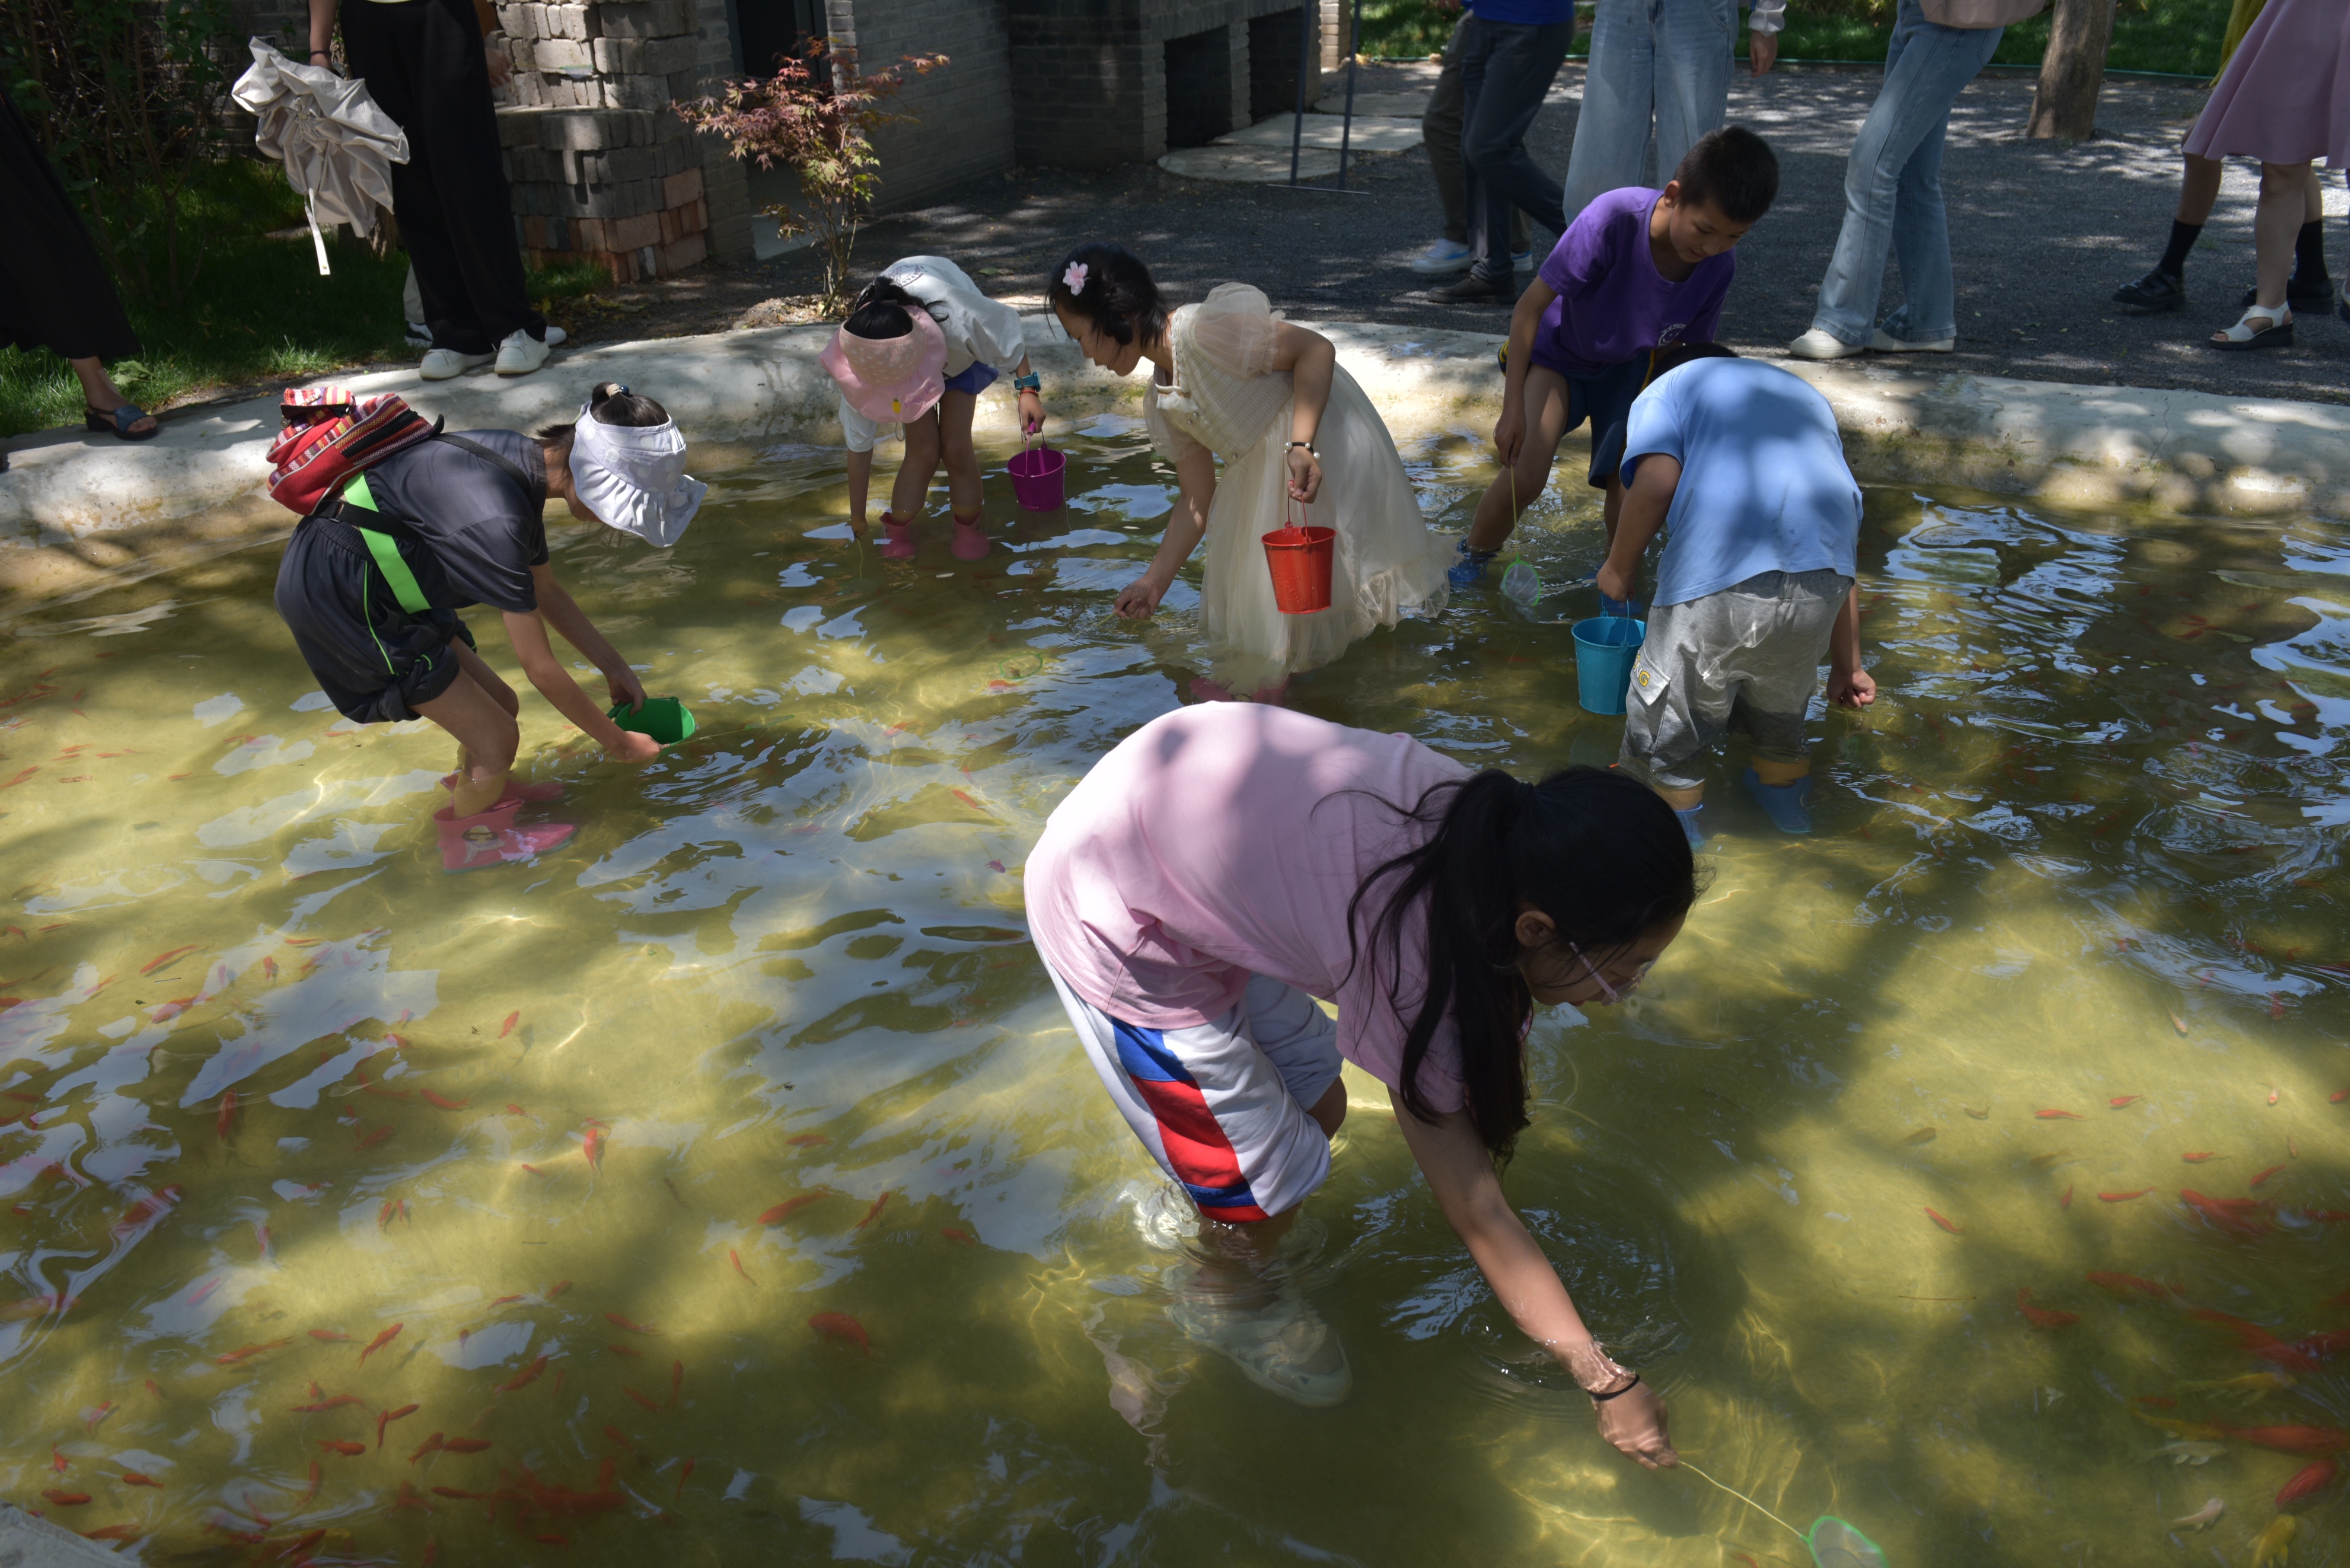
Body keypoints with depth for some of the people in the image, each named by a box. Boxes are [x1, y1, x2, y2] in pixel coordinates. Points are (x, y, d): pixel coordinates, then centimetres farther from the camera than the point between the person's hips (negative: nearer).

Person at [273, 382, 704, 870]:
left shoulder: (524, 464, -4)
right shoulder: (497, 518, -32)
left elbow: (546, 591, 14)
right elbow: (541, 669, -23)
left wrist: (615, 667, 13)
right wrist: (615, 740, -11)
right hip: (336, 596, -9)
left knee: (499, 705, 15)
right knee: (496, 736, -4)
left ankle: (474, 792, 46)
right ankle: (471, 840, 25)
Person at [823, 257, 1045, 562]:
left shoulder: (956, 318, -48)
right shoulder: (860, 354, -37)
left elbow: (1008, 325, -23)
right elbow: (859, 445, -26)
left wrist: (1028, 389, -19)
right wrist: (857, 519, -18)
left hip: (957, 353, 0)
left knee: (956, 447, -12)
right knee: (924, 451, -15)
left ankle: (969, 527, 11)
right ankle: (897, 530, 8)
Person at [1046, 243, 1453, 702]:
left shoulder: (1202, 332, -26)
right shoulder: (1160, 403, 3)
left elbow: (1315, 348, -27)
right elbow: (1198, 499, 7)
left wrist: (1302, 446, -37)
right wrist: (1155, 582, 10)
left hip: (1323, 446, -10)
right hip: (1264, 471, 10)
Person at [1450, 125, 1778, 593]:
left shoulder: (1720, 268, -21)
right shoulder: (1614, 219, -35)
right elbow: (1530, 307, -27)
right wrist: (1513, 409, -25)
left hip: (1630, 366, 3)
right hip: (1559, 351, -3)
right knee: (1525, 476, -22)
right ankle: (1472, 557, 8)